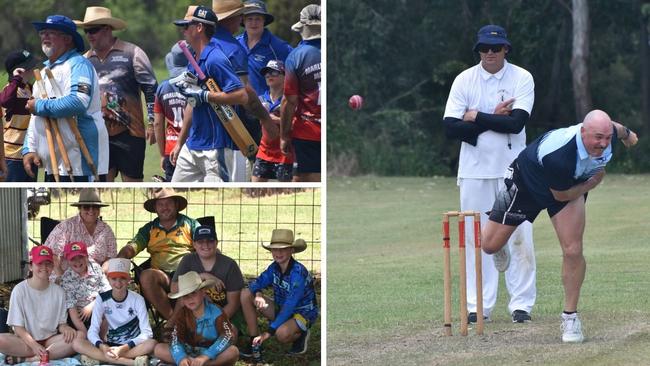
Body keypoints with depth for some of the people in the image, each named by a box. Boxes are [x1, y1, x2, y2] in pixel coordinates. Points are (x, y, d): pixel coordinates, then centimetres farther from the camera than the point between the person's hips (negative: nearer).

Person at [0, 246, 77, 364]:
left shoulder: (58, 291, 3)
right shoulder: (20, 290, -6)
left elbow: (61, 323, 7)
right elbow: (18, 327, -8)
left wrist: (65, 328, -18)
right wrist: (34, 346, -24)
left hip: (50, 340, 3)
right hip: (26, 340, -3)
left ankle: (26, 358, -24)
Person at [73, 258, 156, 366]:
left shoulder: (137, 299, -8)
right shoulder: (102, 299, -5)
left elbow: (147, 333, -15)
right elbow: (92, 331, -10)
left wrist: (125, 348, -30)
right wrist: (103, 347, -32)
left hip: (132, 346, -2)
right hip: (110, 345, 2)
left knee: (151, 343, -34)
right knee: (77, 343, -24)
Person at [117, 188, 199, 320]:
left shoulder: (189, 224, 17)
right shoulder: (149, 229, 22)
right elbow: (130, 248, 9)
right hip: (163, 276, 3)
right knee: (146, 276, -31)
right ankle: (172, 318, -26)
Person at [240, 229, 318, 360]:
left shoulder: (298, 272, -27)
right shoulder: (274, 268, -5)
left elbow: (290, 306, -30)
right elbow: (255, 284, -2)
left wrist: (268, 332, -32)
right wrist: (258, 294, -30)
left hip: (303, 313, -7)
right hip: (280, 309, 7)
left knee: (282, 333, -40)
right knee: (246, 294, -7)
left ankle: (301, 335, -3)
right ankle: (254, 342, -5)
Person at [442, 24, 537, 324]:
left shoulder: (522, 79, -2)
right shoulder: (464, 80, 2)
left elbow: (516, 123, -16)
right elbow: (450, 127, -8)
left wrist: (476, 117, -12)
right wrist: (493, 120, -13)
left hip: (512, 167, -1)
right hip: (474, 169, 1)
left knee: (520, 235, -3)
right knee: (477, 236, 2)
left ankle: (521, 304, 5)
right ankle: (478, 306, 7)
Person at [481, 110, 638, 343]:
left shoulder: (608, 134, -28)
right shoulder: (558, 155, -46)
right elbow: (561, 195, -28)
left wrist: (627, 134, 24)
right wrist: (592, 182, -17)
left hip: (572, 184, 4)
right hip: (526, 182, -4)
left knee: (573, 250, -14)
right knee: (490, 245, 3)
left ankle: (570, 316, 3)